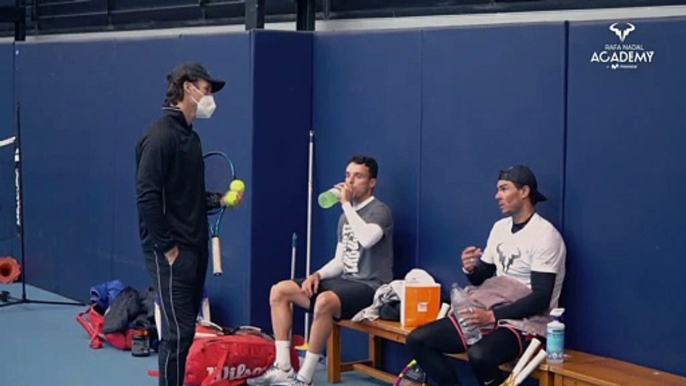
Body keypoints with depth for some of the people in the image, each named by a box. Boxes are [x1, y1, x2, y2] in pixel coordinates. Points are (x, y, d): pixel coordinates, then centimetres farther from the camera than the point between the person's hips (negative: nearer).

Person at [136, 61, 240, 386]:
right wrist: (168, 247, -18)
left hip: (194, 250, 9)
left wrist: (220, 199, 7)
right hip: (171, 253, -9)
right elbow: (147, 198, -20)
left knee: (183, 330, 12)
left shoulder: (190, 137, 15)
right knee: (178, 332, -8)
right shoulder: (160, 136, -14)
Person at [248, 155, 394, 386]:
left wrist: (346, 204, -20)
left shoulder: (380, 211, -7)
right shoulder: (347, 216, 19)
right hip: (346, 282, 9)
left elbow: (367, 239, -30)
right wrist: (318, 275, -1)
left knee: (324, 301, -39)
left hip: (369, 287, -9)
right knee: (279, 291, -2)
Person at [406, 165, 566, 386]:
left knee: (479, 355, -38)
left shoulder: (545, 235, -13)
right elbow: (482, 279, 19)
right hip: (491, 317, 8)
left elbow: (540, 299, -20)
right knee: (418, 339, -5)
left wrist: (492, 316, -27)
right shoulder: (500, 227, 12)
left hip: (526, 325, -8)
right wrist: (470, 269, -5)